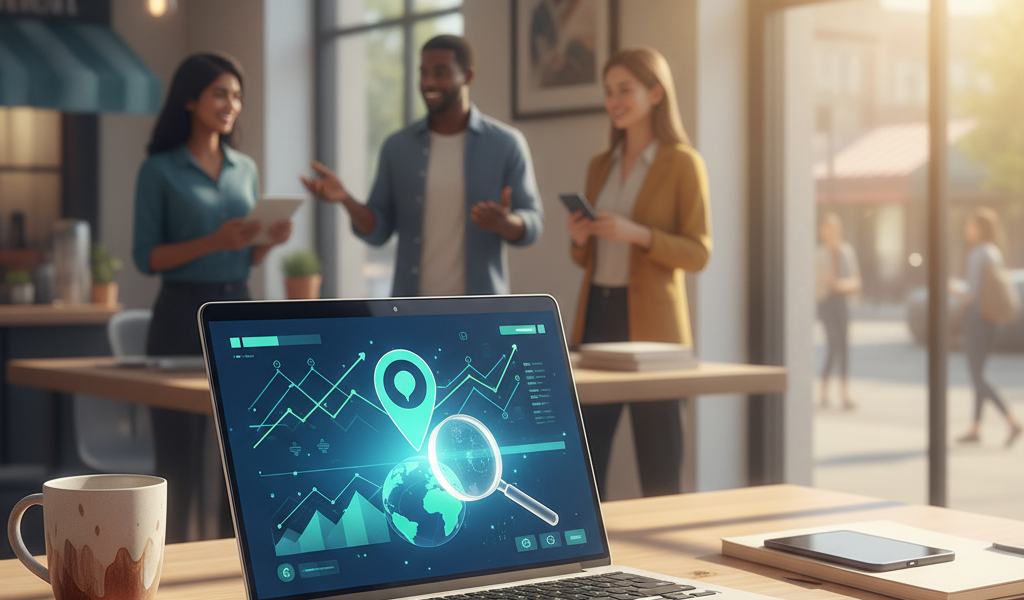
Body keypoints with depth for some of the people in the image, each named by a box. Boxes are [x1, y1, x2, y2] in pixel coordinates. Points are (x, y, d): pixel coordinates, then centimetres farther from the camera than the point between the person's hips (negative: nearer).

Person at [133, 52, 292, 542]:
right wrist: (212, 242, -19)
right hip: (182, 316, -4)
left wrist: (271, 240, -6)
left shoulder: (246, 169, 12)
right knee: (180, 453, -1)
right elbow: (146, 257, -7)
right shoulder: (160, 170, -2)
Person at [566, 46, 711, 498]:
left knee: (659, 470, -1)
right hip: (595, 316, 6)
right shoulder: (600, 166, 15)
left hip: (651, 325, -5)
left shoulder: (683, 163, -2)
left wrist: (637, 234, -21)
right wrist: (578, 238, -3)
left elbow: (698, 253, -7)